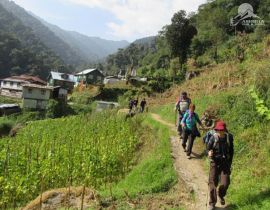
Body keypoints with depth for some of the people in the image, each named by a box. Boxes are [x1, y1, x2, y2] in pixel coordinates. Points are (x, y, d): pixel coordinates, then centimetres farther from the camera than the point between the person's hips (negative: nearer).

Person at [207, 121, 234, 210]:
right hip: (215, 163, -1)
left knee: (225, 183, -2)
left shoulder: (229, 137, -9)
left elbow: (231, 151, 5)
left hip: (225, 163, 1)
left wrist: (230, 163, 9)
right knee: (213, 183, 0)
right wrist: (209, 153, -27)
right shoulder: (213, 138, -16)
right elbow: (208, 148, -4)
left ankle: (221, 195, 34)